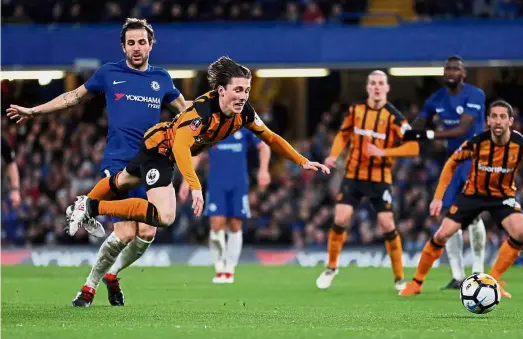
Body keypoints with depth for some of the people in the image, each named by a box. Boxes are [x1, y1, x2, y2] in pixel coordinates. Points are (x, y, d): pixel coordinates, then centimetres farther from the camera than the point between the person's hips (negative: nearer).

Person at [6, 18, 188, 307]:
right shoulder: (109, 73, 5)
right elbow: (76, 96, 18)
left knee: (147, 234, -7)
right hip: (117, 163, -3)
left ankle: (112, 275, 22)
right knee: (125, 233, -15)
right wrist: (34, 111, 19)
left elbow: (185, 110, 25)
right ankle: (90, 285, 7)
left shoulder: (161, 78, 11)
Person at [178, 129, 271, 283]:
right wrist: (186, 181, 3)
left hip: (239, 184, 0)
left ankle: (229, 270, 10)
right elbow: (195, 154, 9)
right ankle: (219, 268, 2)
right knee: (217, 224, -12)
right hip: (216, 184, 0)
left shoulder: (244, 127, 2)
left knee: (235, 226, -1)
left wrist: (263, 170, -3)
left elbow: (264, 147, 11)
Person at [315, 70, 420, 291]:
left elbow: (413, 146, -15)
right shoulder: (355, 110, 3)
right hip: (353, 175, 2)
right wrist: (334, 155, 1)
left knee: (387, 225, -9)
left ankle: (399, 278, 5)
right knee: (341, 219, -7)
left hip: (380, 179, -2)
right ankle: (331, 267, 15)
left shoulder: (393, 116, -9)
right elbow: (343, 134, 18)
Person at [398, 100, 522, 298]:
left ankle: (492, 281, -9)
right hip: (473, 193, 0)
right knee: (442, 234, -10)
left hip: (503, 195, 0)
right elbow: (452, 164, -5)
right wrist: (438, 197, -7)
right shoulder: (477, 142, -21)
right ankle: (416, 282, 8)